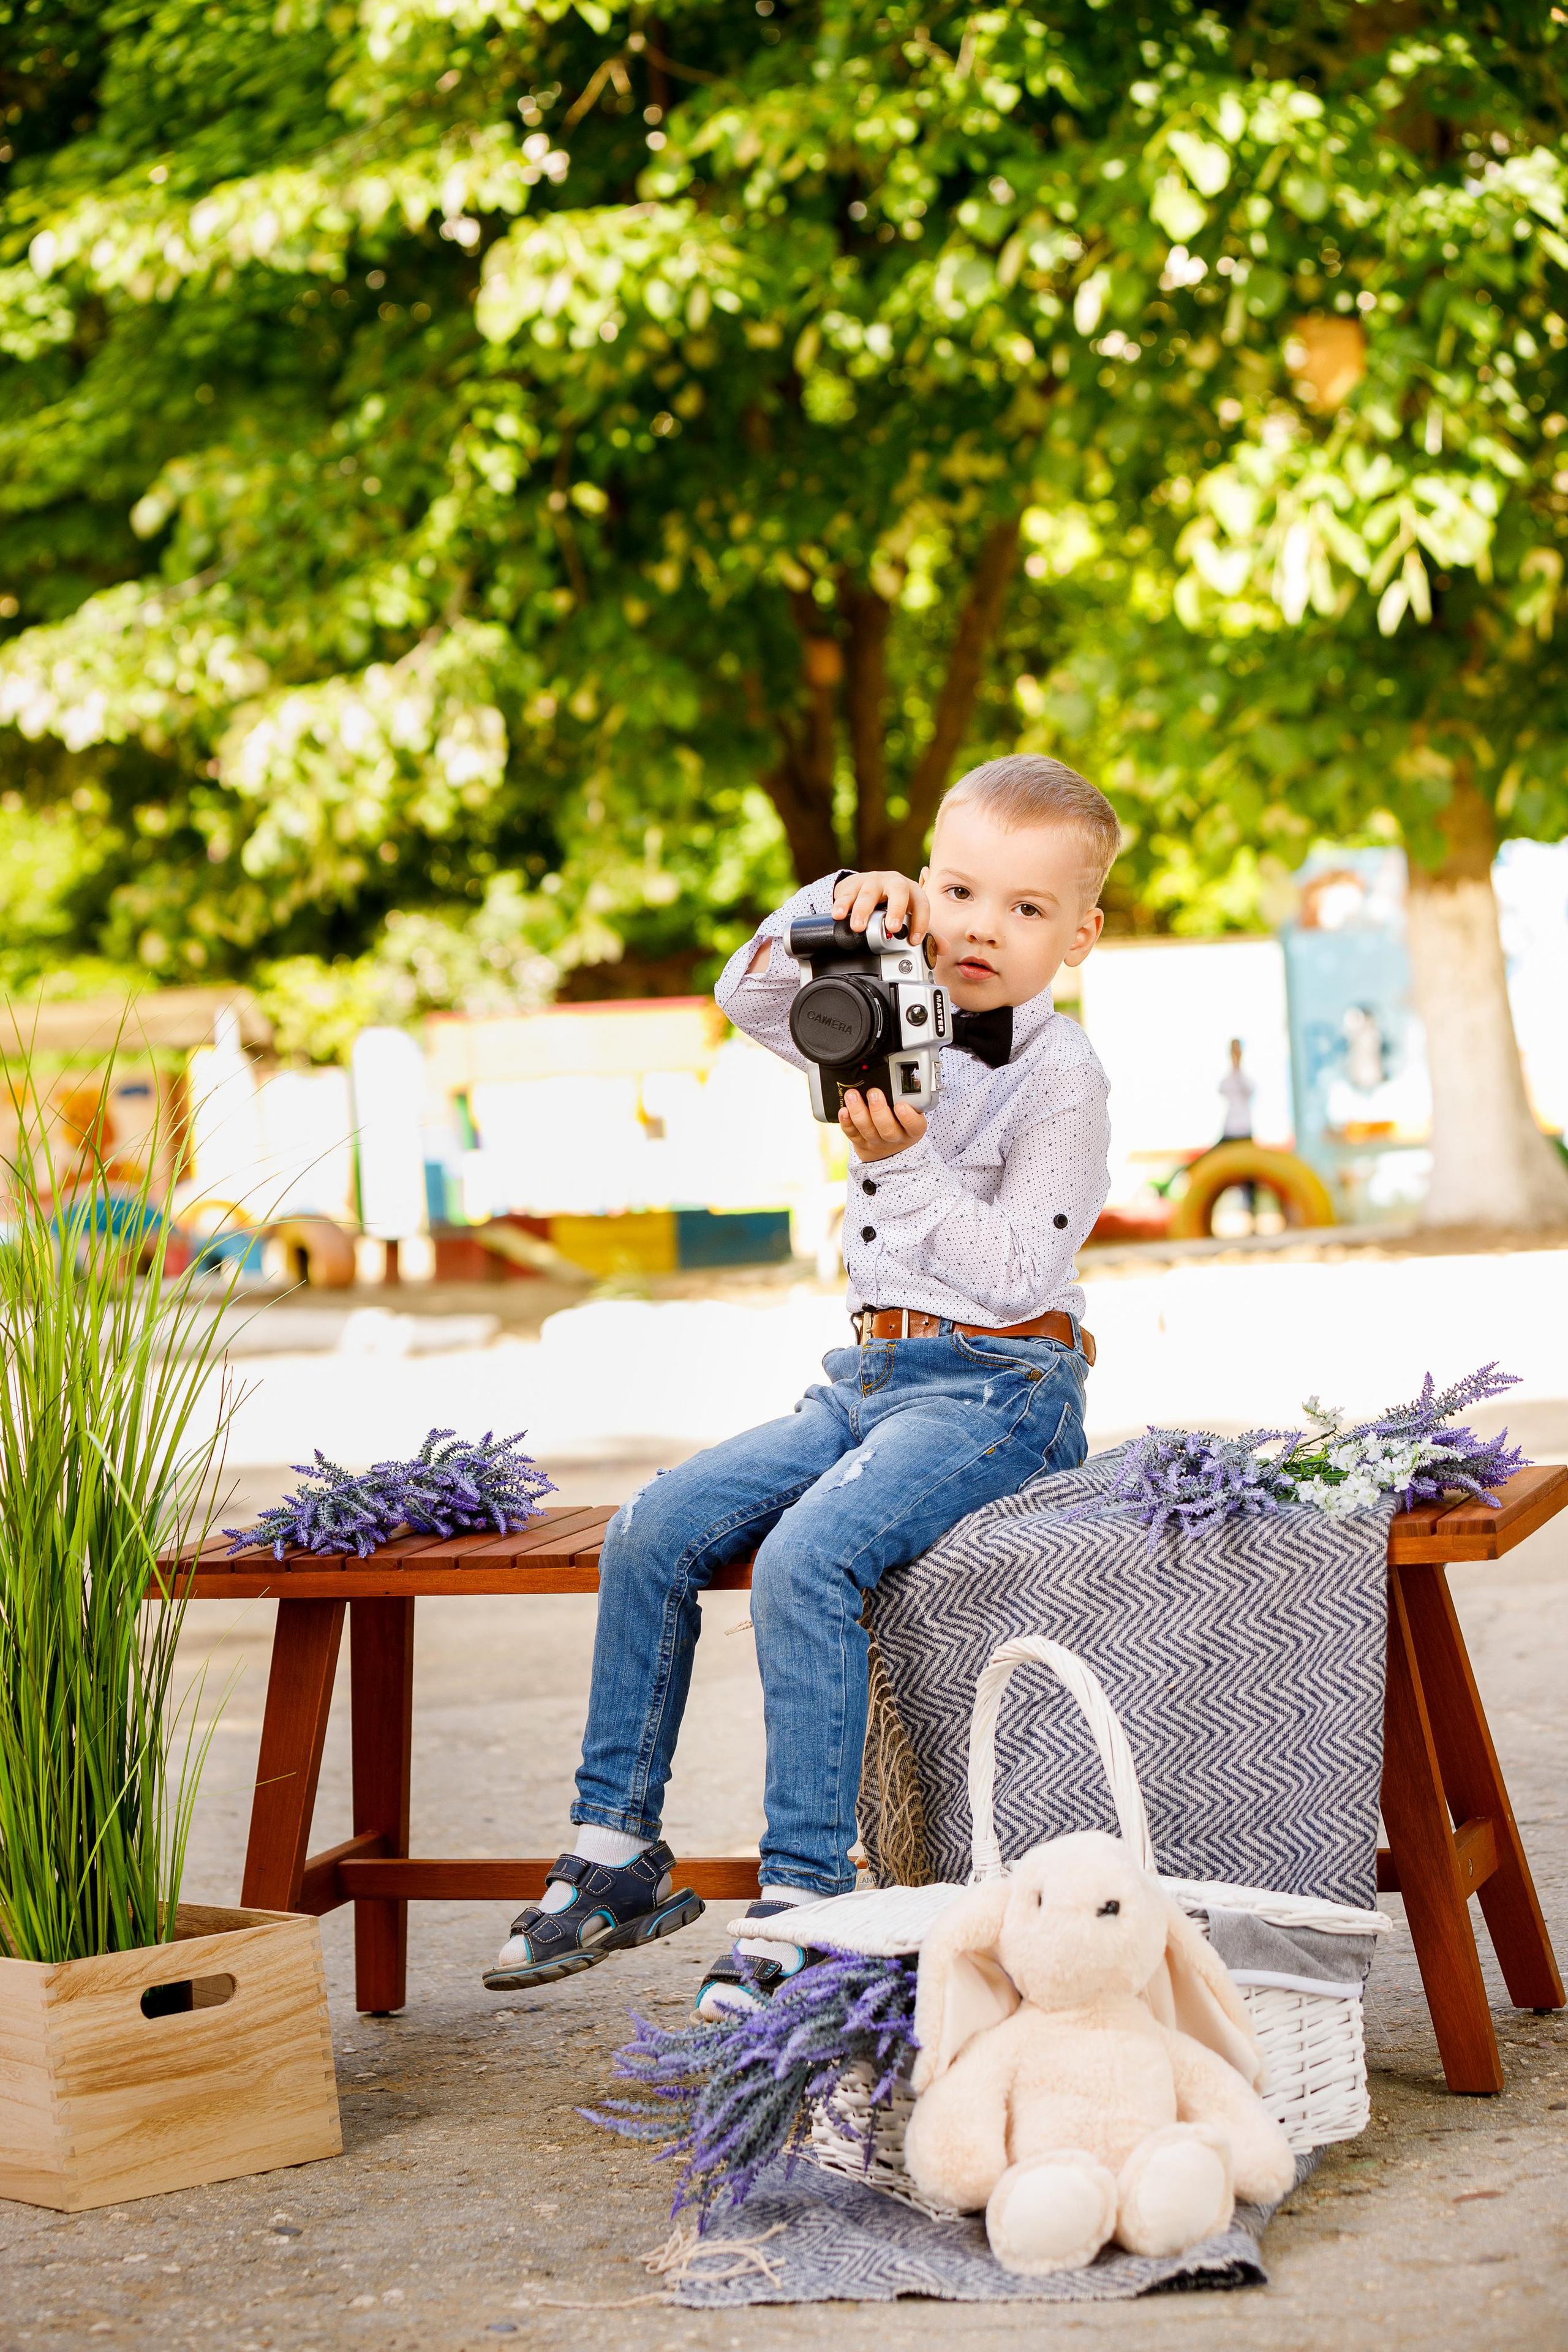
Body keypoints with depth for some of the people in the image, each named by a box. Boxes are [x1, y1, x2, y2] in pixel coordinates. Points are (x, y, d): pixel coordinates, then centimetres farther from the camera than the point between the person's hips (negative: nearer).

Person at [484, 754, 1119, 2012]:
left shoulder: (1061, 1076, -9)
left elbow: (1015, 1270, -15)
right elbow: (749, 1000, 13)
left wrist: (905, 1164, -23)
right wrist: (829, 911, -4)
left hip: (995, 1388, -8)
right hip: (871, 1378, 8)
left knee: (804, 1561, -30)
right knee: (653, 1532, -5)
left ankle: (805, 1898, -25)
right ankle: (617, 1851, 3)